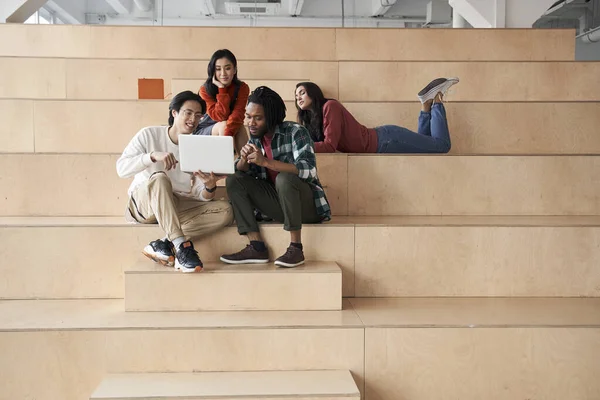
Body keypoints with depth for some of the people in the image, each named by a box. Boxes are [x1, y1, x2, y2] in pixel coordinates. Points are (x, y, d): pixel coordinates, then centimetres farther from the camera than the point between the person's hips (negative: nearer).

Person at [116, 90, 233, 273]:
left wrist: (210, 187, -28)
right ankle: (181, 245, -41)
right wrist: (153, 155, -32)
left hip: (177, 207, 4)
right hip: (143, 203, -4)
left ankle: (165, 243, -28)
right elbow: (121, 168, -17)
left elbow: (200, 196, -4)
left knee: (225, 211, -19)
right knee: (159, 178, -36)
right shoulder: (150, 135, -5)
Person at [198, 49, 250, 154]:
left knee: (239, 126, -29)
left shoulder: (242, 88, -10)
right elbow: (220, 116, -24)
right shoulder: (205, 90, -15)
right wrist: (222, 89, -26)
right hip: (204, 131, -2)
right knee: (224, 125, -31)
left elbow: (237, 115, -24)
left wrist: (227, 134, -42)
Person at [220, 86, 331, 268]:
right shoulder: (255, 138, 4)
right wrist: (244, 159, -21)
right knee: (234, 180, -8)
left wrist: (266, 162, -36)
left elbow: (309, 170, -29)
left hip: (307, 205, -6)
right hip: (278, 204, 6)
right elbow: (240, 171, 2)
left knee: (284, 177, -34)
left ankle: (296, 248, -26)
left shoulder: (295, 132, -15)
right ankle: (257, 247, -17)